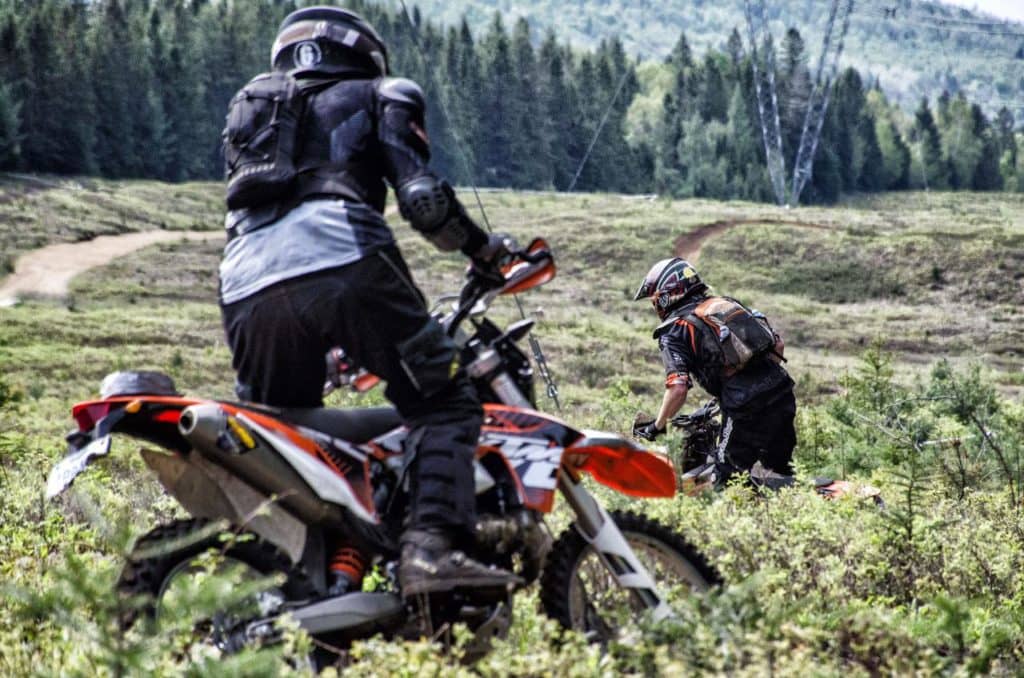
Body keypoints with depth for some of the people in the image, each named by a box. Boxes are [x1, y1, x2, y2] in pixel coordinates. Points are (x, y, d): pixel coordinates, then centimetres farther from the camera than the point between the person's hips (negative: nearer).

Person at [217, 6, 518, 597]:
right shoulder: (380, 97, 22)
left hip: (247, 291, 5)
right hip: (342, 265, -5)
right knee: (445, 404, 0)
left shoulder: (249, 117, 38)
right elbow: (423, 197, 5)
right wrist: (484, 250, 20)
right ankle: (433, 546, -20)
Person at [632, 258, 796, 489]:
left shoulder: (674, 331, 1)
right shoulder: (727, 303, 20)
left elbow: (678, 388, -13)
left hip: (745, 406, -6)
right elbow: (778, 344, 18)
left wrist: (657, 426, 0)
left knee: (728, 478, 6)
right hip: (781, 389, 6)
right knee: (778, 469, 20)